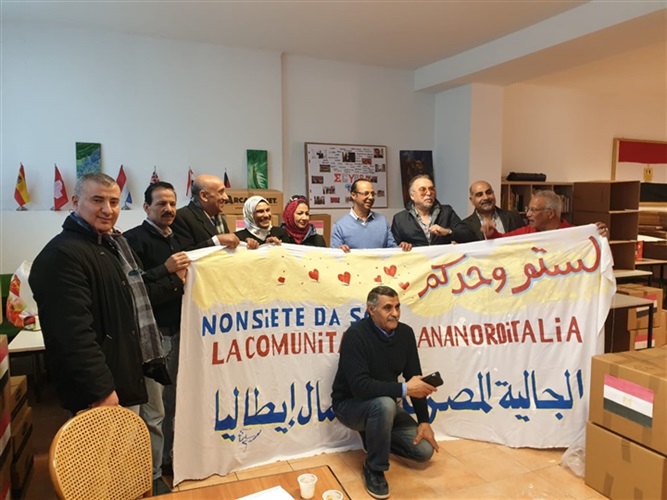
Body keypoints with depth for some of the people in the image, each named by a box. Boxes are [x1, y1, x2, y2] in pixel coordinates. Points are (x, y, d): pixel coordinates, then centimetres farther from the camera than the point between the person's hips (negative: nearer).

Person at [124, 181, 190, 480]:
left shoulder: (176, 240, 14)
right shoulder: (134, 239, -8)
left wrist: (182, 278, -1)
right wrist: (165, 270, -22)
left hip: (177, 331, 7)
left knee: (172, 404, 17)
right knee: (153, 410, 1)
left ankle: (167, 459, 33)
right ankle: (152, 474, 16)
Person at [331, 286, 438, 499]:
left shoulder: (405, 333, -7)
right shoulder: (356, 335, -26)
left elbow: (414, 377, -1)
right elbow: (360, 386, -34)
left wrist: (424, 420, -5)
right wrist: (404, 389, -36)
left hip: (385, 405, 6)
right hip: (351, 404, -6)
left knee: (425, 450, -7)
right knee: (384, 404, -38)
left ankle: (374, 437, 18)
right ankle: (374, 469, -13)